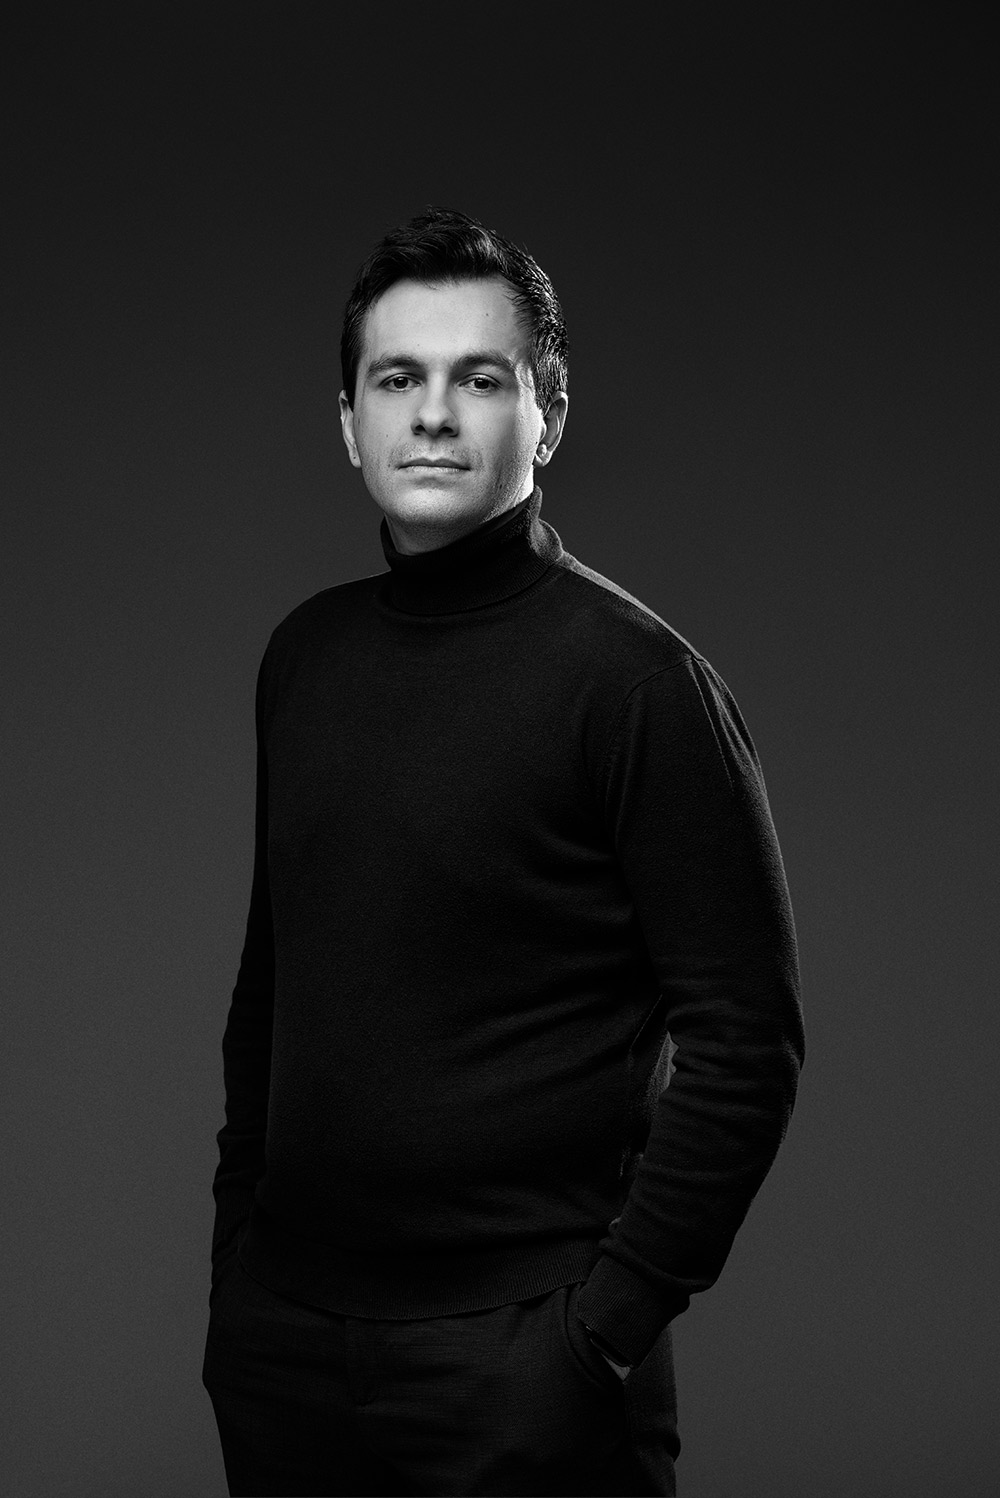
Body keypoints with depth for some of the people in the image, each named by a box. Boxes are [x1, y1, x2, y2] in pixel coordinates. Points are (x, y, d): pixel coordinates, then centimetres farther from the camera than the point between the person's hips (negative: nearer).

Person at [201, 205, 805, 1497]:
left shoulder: (631, 676, -11)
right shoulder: (304, 654, 7)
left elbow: (746, 1040, -13)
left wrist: (611, 1323, -15)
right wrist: (238, 1226, 12)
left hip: (512, 1351, -5)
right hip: (280, 1338, 6)